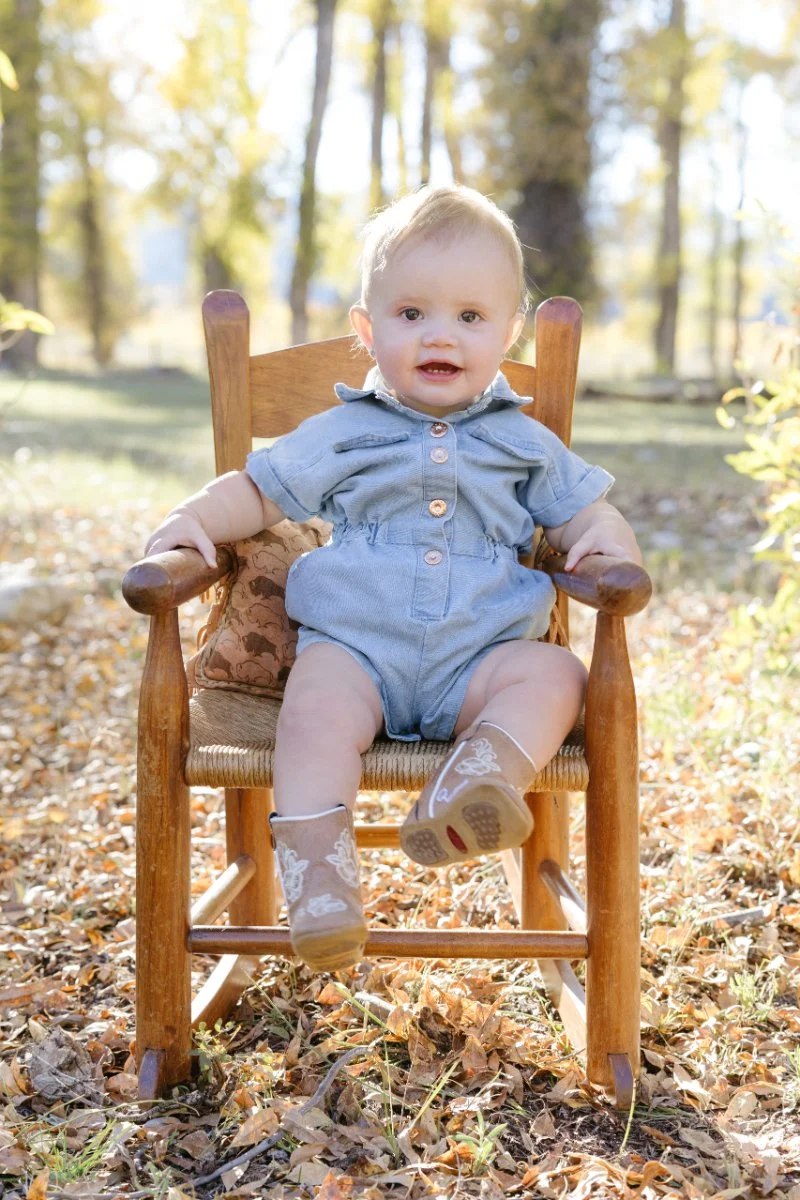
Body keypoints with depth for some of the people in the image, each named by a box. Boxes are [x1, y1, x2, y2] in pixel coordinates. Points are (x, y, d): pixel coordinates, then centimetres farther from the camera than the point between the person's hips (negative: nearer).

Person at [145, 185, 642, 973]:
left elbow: (581, 509, 19)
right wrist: (195, 518, -2)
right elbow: (257, 489, 18)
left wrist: (607, 535, -6)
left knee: (555, 673, -28)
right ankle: (318, 880, -38)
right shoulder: (341, 435, 15)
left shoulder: (523, 443, 17)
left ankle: (485, 775, -50)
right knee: (318, 709, -33)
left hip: (477, 659, 1)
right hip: (353, 647, -1)